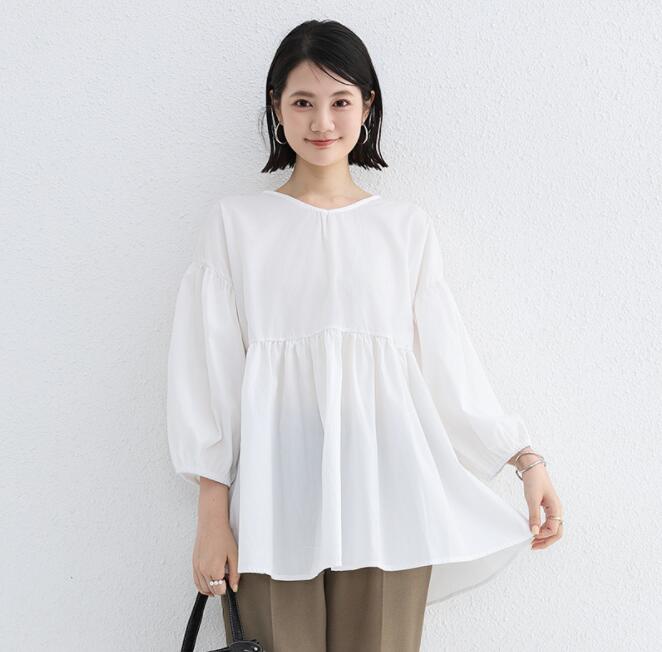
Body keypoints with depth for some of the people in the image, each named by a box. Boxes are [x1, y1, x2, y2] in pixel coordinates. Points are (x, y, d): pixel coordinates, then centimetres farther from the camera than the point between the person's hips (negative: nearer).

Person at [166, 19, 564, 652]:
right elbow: (207, 371, 3)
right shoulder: (236, 220, 5)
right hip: (273, 502, 0)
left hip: (383, 499, 1)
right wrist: (212, 517, -2)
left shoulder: (407, 226, 8)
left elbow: (448, 363, 9)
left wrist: (527, 458, 2)